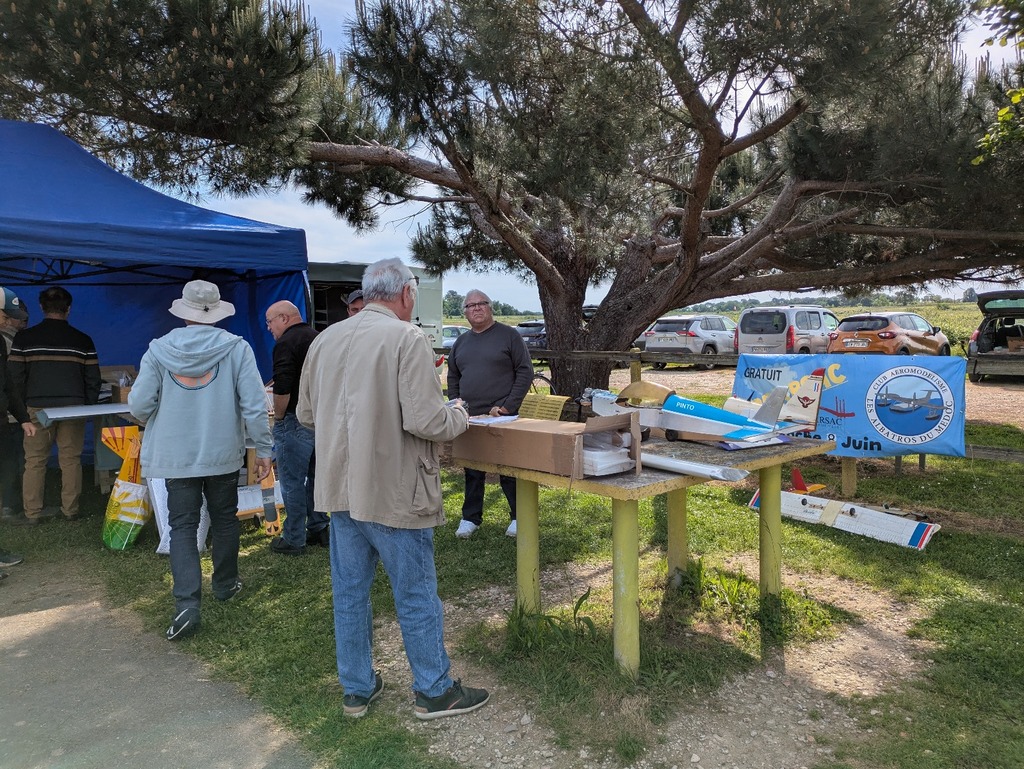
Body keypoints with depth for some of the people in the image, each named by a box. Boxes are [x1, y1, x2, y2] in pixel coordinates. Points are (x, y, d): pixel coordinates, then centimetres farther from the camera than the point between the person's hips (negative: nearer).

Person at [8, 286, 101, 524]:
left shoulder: (24, 338, 1)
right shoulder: (82, 340, 3)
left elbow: (15, 377, 0)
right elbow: (94, 380, 3)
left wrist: (24, 405, 11)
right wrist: (86, 407, 13)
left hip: (38, 407, 0)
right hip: (73, 408, 0)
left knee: (35, 461, 7)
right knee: (71, 460, 6)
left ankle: (32, 513, 9)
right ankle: (70, 510, 10)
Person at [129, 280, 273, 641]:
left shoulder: (159, 349, -6)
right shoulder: (236, 348, -10)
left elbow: (138, 405, -6)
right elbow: (254, 405, -13)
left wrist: (162, 422, 17)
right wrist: (263, 449, -4)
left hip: (176, 453, 0)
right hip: (223, 453, 0)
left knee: (182, 526, 6)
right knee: (224, 519, 18)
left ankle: (187, 603, -5)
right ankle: (225, 583, 34)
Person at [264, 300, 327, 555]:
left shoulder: (286, 343, -13)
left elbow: (282, 388, -22)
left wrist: (278, 417, -7)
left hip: (296, 421, -9)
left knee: (292, 481, 0)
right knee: (315, 476, 18)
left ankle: (294, 540, 7)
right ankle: (318, 529, 28)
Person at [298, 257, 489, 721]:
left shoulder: (325, 339, 5)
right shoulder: (406, 338, -15)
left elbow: (306, 414, 11)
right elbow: (425, 420, -23)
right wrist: (459, 416, -3)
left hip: (340, 489, 6)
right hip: (392, 492, -6)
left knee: (349, 592, 16)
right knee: (416, 596, 9)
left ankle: (357, 689, 32)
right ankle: (434, 691, 25)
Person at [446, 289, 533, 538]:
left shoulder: (508, 335, -2)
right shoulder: (461, 343, 13)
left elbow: (525, 371, -6)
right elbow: (453, 378, 20)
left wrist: (507, 406, -12)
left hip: (503, 417, -4)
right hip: (469, 419, 4)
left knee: (510, 470, 4)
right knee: (472, 471, 11)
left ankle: (519, 517, 19)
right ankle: (470, 518, 24)